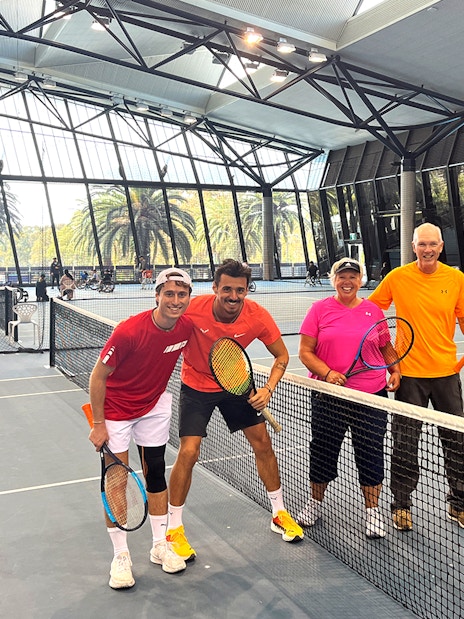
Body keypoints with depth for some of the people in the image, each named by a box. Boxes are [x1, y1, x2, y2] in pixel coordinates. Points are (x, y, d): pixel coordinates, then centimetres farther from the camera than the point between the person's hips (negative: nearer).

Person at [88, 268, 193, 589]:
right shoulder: (129, 331, -30)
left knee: (156, 472, 12)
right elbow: (98, 376, -20)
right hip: (115, 409, -4)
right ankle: (121, 556, 17)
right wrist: (98, 424, -16)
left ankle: (160, 545, 28)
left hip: (155, 406, 4)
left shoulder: (188, 326, -15)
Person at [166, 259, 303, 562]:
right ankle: (174, 530, 10)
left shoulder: (258, 316, -22)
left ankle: (279, 514, 27)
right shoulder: (193, 309, -29)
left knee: (262, 441, 5)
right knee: (188, 452, -11)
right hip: (196, 386, -2)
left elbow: (282, 355, -8)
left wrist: (268, 389, -22)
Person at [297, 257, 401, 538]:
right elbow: (305, 352, -3)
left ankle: (373, 510, 28)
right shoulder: (320, 309, -2)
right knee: (323, 451, 12)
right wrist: (328, 373, -17)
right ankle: (315, 504, 35)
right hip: (329, 396, -1)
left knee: (371, 454, 8)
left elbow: (385, 346, 16)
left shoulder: (373, 310, 4)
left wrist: (395, 370, 0)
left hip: (372, 396, 1)